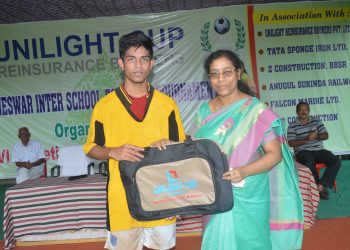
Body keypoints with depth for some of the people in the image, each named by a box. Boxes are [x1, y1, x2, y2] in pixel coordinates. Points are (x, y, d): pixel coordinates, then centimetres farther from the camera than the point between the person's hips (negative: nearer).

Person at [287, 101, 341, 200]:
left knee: (336, 161, -20)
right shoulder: (292, 126, 1)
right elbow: (291, 143, -6)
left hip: (319, 150, 4)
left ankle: (320, 185, -21)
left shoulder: (316, 121, 13)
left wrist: (317, 136, -13)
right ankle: (321, 187, -16)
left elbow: (326, 135, 10)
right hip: (303, 151, -4)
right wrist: (306, 140, -17)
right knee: (309, 163, -38)